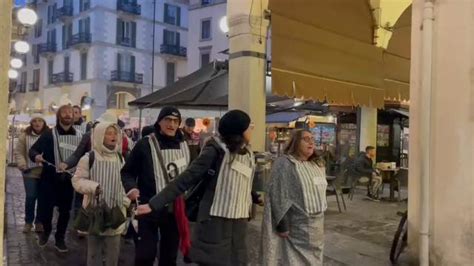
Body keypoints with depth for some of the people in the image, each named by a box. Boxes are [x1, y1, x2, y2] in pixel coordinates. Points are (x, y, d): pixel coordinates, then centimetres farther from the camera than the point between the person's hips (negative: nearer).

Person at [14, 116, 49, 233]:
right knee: (30, 197, 0)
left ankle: (39, 222, 19)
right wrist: (22, 165, -9)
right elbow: (19, 152, 4)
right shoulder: (25, 136, 5)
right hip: (30, 172, 0)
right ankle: (28, 222, 16)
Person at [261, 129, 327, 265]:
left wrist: (320, 219, 19)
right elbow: (279, 196, -18)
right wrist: (282, 226, -19)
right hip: (296, 226, -7)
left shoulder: (318, 165, 11)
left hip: (316, 226, 8)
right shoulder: (284, 163, -14)